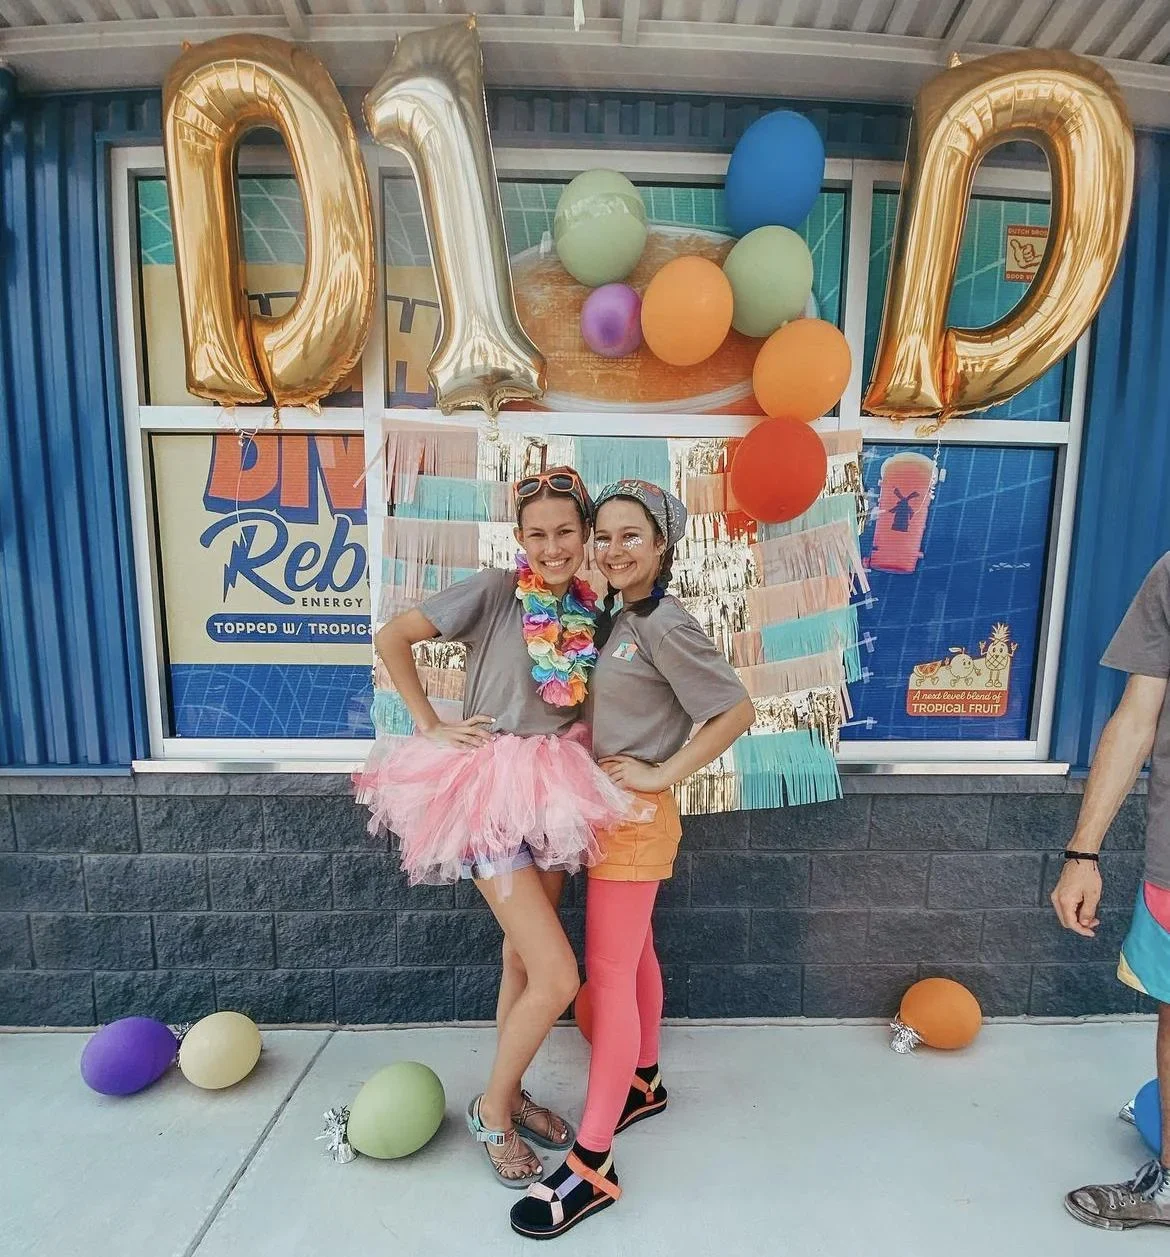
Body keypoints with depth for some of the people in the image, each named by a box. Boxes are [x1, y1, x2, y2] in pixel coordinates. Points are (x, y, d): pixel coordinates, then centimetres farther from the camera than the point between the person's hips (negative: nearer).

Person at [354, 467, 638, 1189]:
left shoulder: (591, 612, 3)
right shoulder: (495, 592, -12)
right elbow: (391, 638, -8)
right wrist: (431, 727, -9)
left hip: (555, 791, 6)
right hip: (492, 791, -5)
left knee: (524, 959, 20)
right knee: (559, 978, -4)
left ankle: (510, 1095, 44)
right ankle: (492, 1109, 25)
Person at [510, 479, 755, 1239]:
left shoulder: (666, 626, -18)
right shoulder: (616, 619, 7)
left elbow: (738, 710, -20)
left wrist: (663, 776, -18)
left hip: (635, 816, -8)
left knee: (607, 974, -1)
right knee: (634, 955, 22)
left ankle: (593, 1166, 15)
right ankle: (644, 1084, 43)